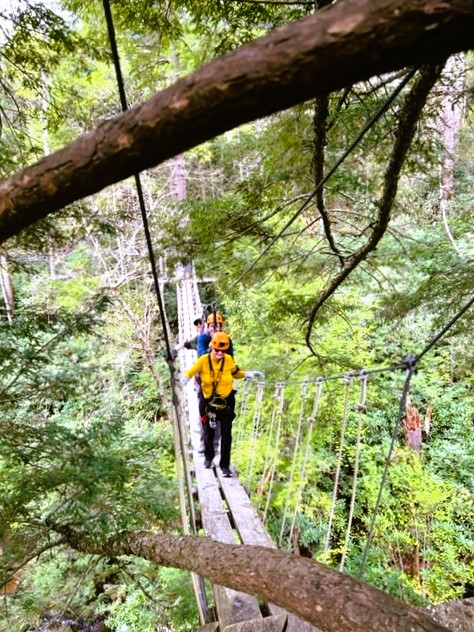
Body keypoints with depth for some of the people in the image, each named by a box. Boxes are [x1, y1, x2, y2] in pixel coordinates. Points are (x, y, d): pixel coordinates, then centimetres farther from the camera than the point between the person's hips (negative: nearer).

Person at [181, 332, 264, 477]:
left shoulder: (229, 360, -11)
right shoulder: (203, 360, -17)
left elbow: (236, 373, 8)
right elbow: (190, 372, -12)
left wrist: (247, 374, -7)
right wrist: (184, 380, -33)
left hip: (226, 400, 0)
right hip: (207, 401, 0)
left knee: (226, 433, -2)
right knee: (208, 431, 15)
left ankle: (225, 465, 12)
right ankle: (208, 457, 43)